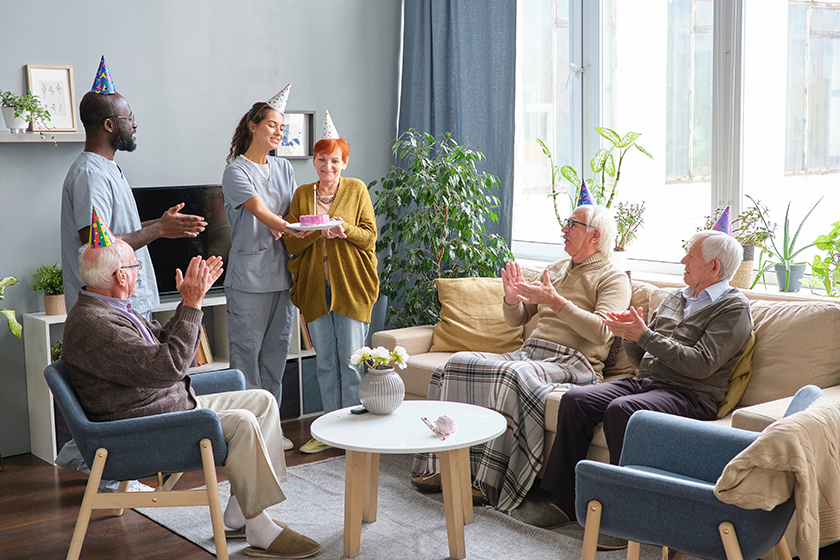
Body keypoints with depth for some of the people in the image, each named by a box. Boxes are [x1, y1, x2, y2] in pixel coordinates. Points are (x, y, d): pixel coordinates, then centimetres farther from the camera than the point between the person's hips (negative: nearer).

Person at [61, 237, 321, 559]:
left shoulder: (111, 309, 12)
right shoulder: (92, 324, -22)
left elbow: (163, 340, 24)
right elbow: (168, 366, -28)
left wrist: (189, 300, 11)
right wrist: (193, 304, -22)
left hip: (174, 405, 11)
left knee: (263, 401, 4)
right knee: (241, 423, -26)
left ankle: (238, 511, 4)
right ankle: (260, 530, -16)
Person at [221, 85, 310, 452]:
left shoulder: (283, 168, 15)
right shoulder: (236, 171, -5)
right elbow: (260, 210, -18)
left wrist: (283, 229, -8)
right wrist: (287, 227, -34)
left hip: (281, 274, 6)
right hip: (249, 277, -6)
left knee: (275, 353, 10)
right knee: (246, 353, -4)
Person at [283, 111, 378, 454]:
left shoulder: (356, 189, 4)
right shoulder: (302, 195, 11)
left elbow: (369, 235, 0)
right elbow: (292, 243, 4)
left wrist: (343, 228, -19)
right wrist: (319, 231, -15)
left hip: (350, 287, -3)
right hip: (315, 287, 3)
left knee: (350, 363, -2)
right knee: (325, 364, 9)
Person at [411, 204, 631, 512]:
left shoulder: (613, 278, 4)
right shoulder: (555, 270, 25)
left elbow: (601, 331, -14)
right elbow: (516, 319, 25)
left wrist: (555, 301, -19)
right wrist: (512, 298, 2)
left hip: (573, 363, -7)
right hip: (528, 353, 7)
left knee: (511, 375, -37)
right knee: (457, 364, -14)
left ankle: (492, 483, -33)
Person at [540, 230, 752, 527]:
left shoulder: (734, 308, -2)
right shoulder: (675, 299, 22)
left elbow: (701, 364, -16)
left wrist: (645, 335, -14)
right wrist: (629, 334, 0)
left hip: (690, 395, -7)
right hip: (645, 381, 8)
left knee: (620, 410, -34)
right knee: (574, 400, -14)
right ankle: (563, 502, -11)